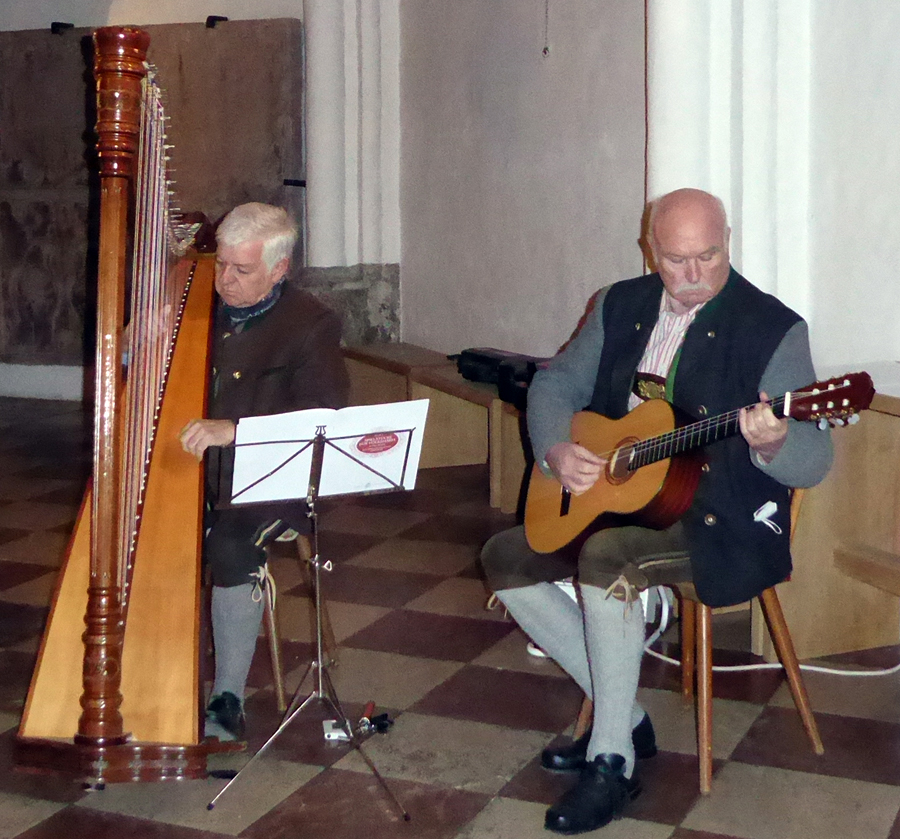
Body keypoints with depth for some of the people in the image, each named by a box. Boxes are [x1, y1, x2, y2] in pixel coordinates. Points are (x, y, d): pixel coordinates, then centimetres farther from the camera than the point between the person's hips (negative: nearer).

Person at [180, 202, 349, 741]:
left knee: (231, 544, -32)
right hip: (199, 473, 5)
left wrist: (233, 429, -27)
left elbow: (324, 416, -16)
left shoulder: (311, 325, -3)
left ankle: (229, 701, -17)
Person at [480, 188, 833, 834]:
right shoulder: (622, 305, 6)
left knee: (607, 556, -33)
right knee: (504, 557, 3)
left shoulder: (773, 330, -13)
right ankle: (626, 718, 7)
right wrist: (556, 450, -8)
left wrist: (772, 442, -41)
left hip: (725, 524, -8)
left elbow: (813, 462, -17)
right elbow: (556, 381, 13)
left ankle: (613, 762, -17)